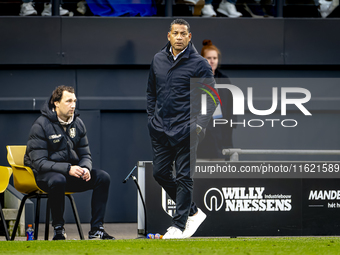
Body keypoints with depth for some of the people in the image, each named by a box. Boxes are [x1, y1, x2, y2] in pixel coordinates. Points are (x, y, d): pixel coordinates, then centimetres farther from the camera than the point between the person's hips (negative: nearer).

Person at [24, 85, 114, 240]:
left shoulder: (77, 124, 5)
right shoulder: (41, 125, -13)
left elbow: (85, 155, 10)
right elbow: (39, 162, -19)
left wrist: (85, 168, -16)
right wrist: (68, 169, -31)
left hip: (72, 172, 6)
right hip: (44, 174, -6)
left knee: (103, 177, -16)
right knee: (58, 180, -41)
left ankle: (96, 230, -15)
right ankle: (58, 230, -25)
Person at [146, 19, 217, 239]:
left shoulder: (199, 64, -6)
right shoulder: (158, 60, 9)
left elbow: (211, 98, -4)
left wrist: (199, 125, -12)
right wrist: (152, 118, 13)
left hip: (185, 130, -6)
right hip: (160, 130, 6)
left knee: (184, 177, -3)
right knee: (160, 173, 7)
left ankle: (179, 225, 4)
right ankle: (193, 212, 21)